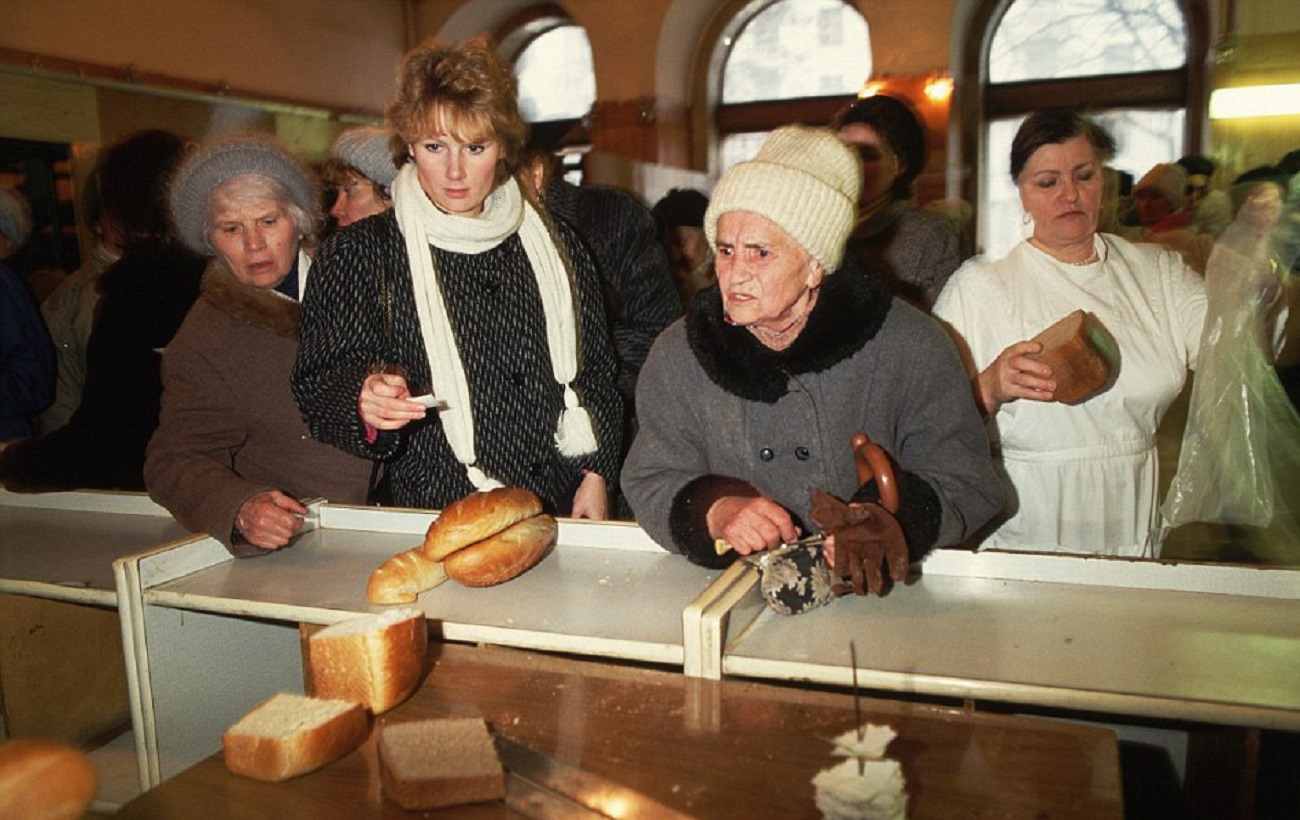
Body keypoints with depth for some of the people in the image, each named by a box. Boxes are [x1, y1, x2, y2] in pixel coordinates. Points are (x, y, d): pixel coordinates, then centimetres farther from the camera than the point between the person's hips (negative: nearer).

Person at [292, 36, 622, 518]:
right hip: (430, 512, -2)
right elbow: (319, 384, 0)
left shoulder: (555, 247, 11)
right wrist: (365, 400, -22)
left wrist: (596, 475, 6)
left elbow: (594, 374, 14)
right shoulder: (359, 253, 2)